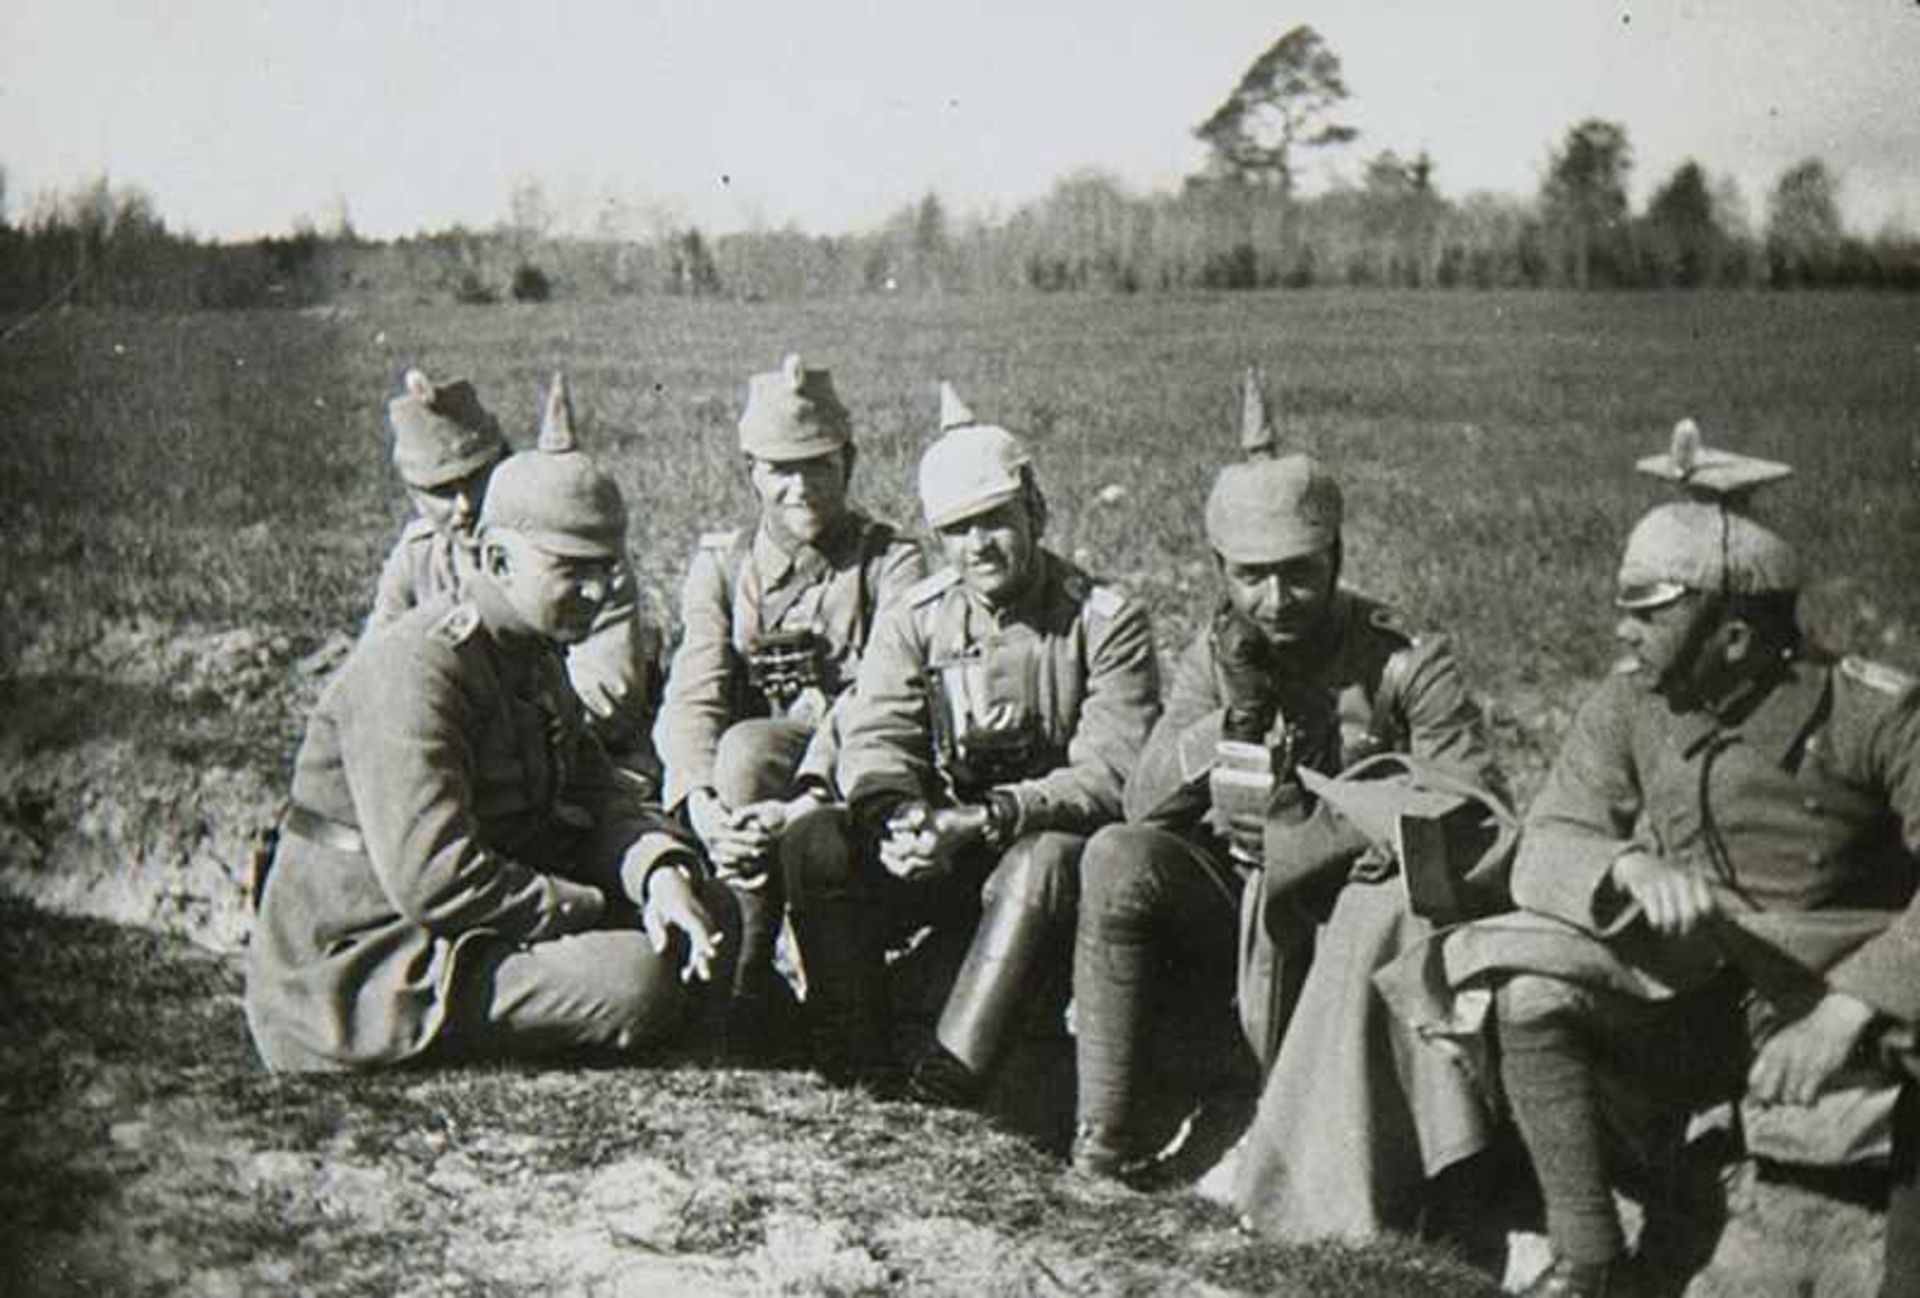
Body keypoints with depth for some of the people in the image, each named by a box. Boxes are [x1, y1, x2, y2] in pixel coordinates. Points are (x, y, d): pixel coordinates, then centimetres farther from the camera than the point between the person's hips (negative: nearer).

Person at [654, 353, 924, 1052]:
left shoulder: (891, 563, 0)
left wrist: (810, 795, -34)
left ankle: (753, 983, -18)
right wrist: (700, 799, -27)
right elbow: (692, 697, -6)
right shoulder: (721, 562, 9)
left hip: (852, 781, -2)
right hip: (747, 772, 2)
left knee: (745, 747, -30)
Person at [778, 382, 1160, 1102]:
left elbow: (1113, 771, -16)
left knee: (1044, 863, -38)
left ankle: (951, 1076, -38)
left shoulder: (1105, 621, -6)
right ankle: (862, 1067, -19)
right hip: (941, 853, 4)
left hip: (1051, 839, -3)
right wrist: (899, 817, -27)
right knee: (813, 845, -21)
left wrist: (990, 818, -28)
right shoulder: (914, 617, 6)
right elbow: (874, 739, -4)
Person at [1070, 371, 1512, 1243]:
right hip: (1235, 907, 3)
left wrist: (1315, 832, -25)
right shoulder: (1214, 657, 3)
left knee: (1398, 903, -36)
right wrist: (1235, 714, -22)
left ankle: (1323, 1184, -31)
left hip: (1350, 908, -3)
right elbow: (1145, 801, -6)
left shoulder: (1407, 664, -10)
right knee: (1117, 860, -22)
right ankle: (1104, 1142, -16)